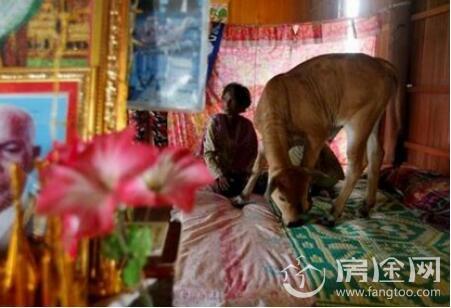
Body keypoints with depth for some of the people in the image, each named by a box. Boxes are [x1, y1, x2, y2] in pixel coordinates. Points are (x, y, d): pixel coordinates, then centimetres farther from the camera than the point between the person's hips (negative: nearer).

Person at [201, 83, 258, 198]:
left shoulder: (247, 125, -4)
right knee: (223, 190, -25)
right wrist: (219, 175, -24)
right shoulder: (215, 121, -12)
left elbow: (253, 152, 3)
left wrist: (247, 173, -10)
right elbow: (208, 153, -14)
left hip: (239, 172, 2)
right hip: (218, 170, -2)